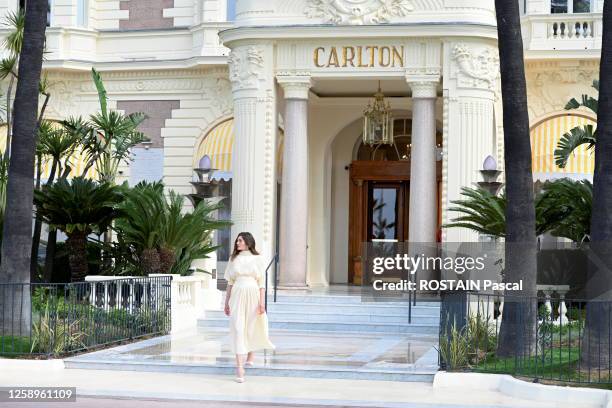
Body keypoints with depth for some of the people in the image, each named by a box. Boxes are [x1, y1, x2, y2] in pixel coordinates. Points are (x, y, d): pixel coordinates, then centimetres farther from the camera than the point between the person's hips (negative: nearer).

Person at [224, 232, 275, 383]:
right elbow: (230, 282, 12)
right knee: (238, 329, -9)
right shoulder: (233, 259, 9)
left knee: (252, 328, 11)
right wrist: (227, 302, 10)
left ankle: (250, 357, 38)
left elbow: (261, 282, 0)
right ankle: (240, 368, -14)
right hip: (238, 296, 1)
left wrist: (262, 302, -8)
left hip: (253, 296, -1)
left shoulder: (257, 259, 3)